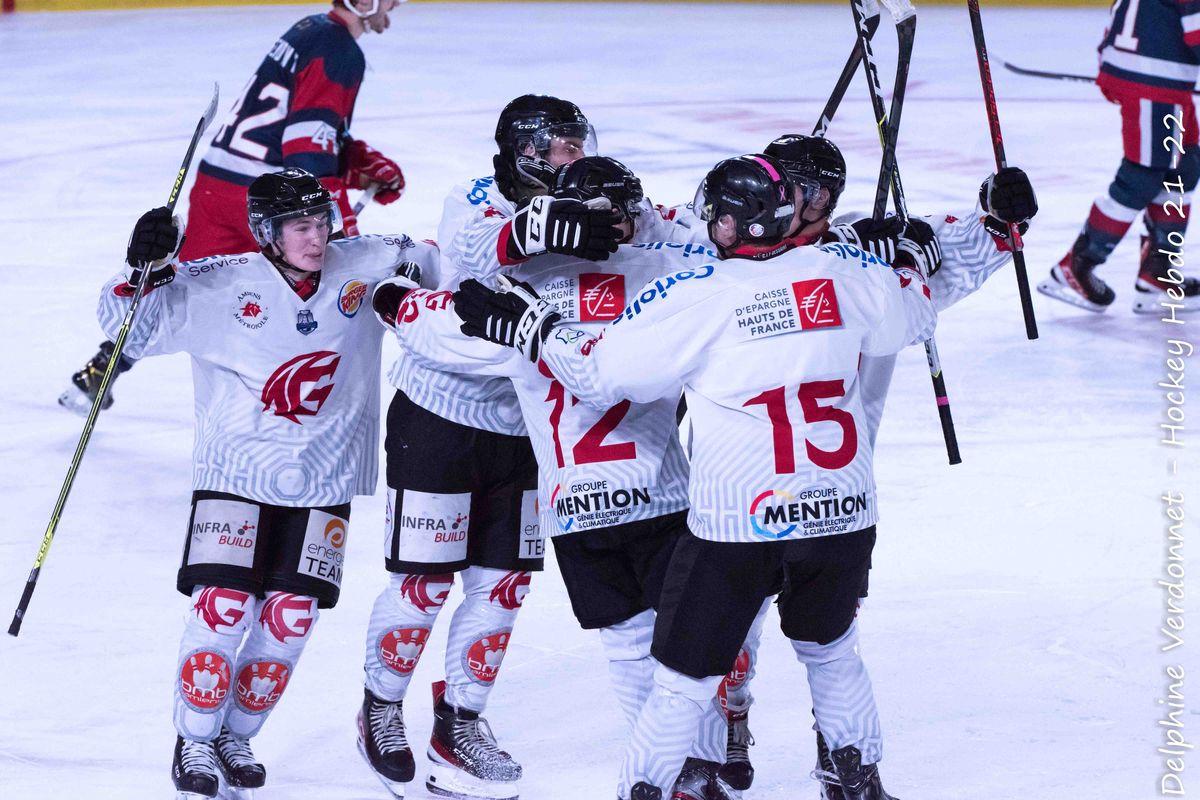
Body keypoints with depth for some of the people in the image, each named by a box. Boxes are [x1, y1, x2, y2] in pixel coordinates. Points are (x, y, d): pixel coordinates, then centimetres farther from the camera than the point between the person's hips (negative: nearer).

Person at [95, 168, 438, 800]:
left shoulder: (360, 269, -2)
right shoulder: (221, 287, -10)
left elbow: (420, 261, 16)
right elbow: (127, 329, -7)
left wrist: (411, 279, -6)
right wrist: (146, 271, -25)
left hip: (322, 480, 3)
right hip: (236, 470, -3)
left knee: (291, 615, -2)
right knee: (223, 606, -12)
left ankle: (236, 735, 17)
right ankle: (194, 742, 5)